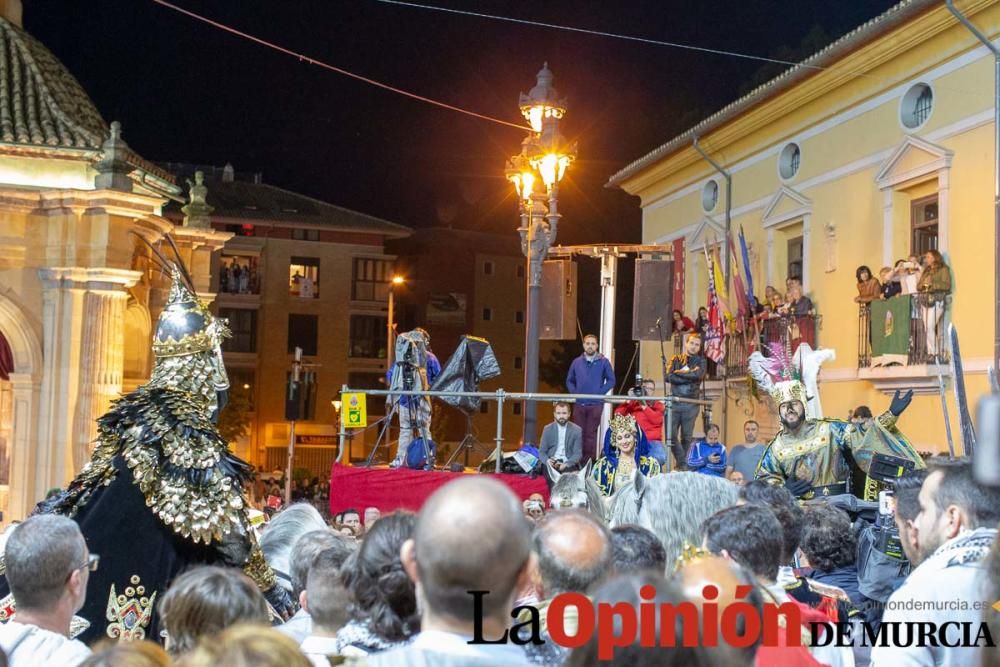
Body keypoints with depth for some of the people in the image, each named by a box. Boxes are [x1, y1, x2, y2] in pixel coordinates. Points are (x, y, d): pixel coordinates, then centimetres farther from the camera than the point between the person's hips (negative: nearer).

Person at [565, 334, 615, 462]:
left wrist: (600, 393, -7)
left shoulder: (603, 362, 1)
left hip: (596, 404, -3)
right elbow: (569, 381, 17)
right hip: (579, 404, 3)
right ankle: (577, 461, 9)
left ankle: (589, 461, 4)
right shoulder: (576, 362, 9)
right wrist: (574, 393, 2)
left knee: (591, 434, -1)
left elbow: (611, 380, 2)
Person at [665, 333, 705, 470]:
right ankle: (682, 463, 4)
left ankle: (681, 465, 14)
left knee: (686, 437, 4)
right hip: (674, 402, 0)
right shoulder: (676, 359, 12)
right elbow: (668, 377, -5)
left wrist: (679, 372, -5)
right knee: (671, 435, -8)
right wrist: (689, 377, -8)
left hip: (691, 404, 0)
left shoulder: (700, 361, 11)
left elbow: (698, 374, -11)